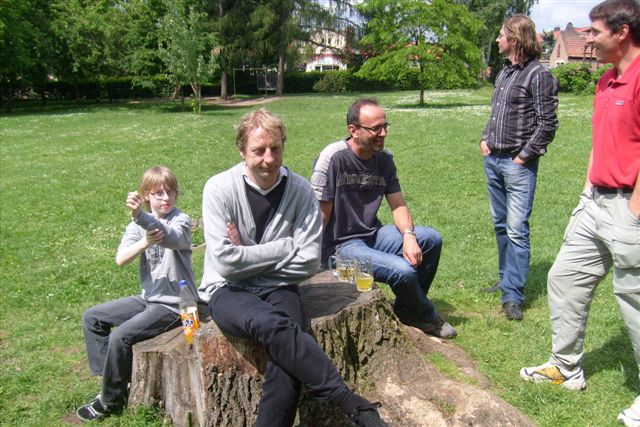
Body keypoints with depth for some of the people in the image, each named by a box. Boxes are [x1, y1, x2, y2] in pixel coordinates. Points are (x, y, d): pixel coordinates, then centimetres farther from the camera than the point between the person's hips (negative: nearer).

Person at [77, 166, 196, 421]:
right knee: (92, 317, 9)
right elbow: (121, 259, -9)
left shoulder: (181, 220, -12)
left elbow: (171, 237, -38)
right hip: (149, 297, 8)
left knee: (120, 336, -20)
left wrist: (140, 216, -54)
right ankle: (112, 379, 15)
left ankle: (111, 400, 2)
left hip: (174, 303, -7)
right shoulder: (139, 224, 4)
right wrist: (145, 242, -29)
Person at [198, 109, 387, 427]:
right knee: (272, 326, -34)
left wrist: (248, 256, -8)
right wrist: (285, 246, -11)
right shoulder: (219, 189, -9)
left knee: (285, 363, -29)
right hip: (228, 292, -2)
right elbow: (226, 262, -16)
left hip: (277, 288, 2)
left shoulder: (300, 190, -4)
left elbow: (308, 262, -8)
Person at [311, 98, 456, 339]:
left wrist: (408, 235, -12)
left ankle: (407, 309, 14)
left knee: (432, 239, -6)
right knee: (404, 271, -25)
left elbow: (398, 204, 7)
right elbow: (321, 214, -17)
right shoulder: (333, 158, -17)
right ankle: (426, 317, 10)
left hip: (373, 235, 8)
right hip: (341, 245, -7)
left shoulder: (384, 159, 4)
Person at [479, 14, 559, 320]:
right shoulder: (504, 72, 14)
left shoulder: (539, 76, -11)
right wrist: (485, 139, 10)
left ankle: (513, 296, -5)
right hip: (493, 159, 9)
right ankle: (507, 278, 28)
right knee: (500, 224, 15)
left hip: (518, 164, -8)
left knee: (517, 229, -8)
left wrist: (524, 156, -13)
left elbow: (547, 124, -13)